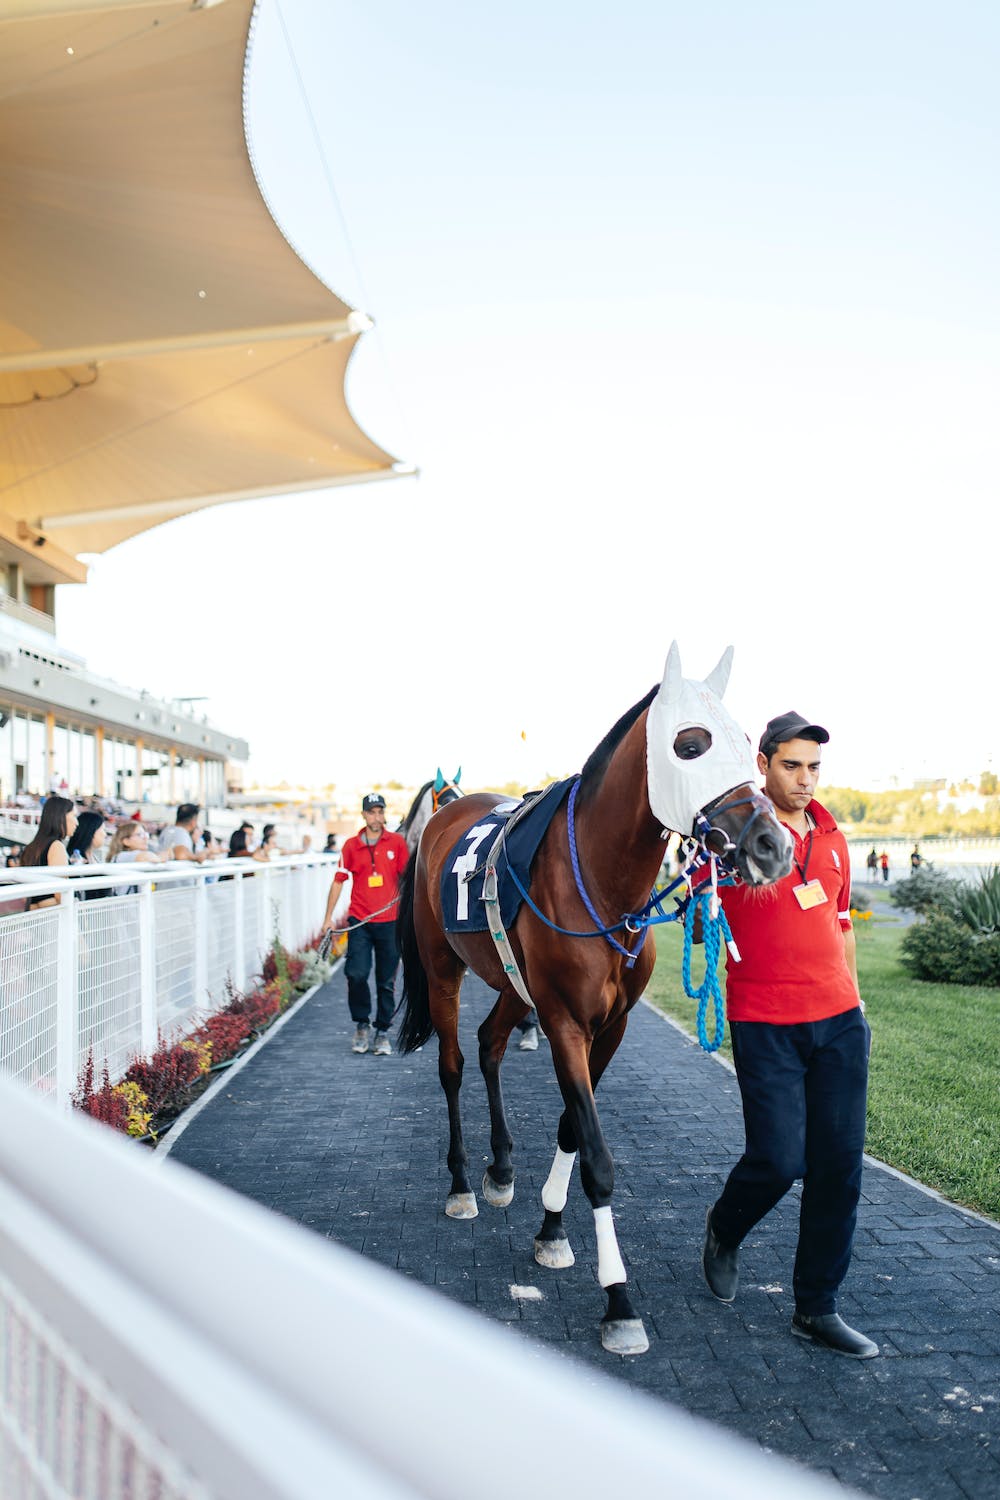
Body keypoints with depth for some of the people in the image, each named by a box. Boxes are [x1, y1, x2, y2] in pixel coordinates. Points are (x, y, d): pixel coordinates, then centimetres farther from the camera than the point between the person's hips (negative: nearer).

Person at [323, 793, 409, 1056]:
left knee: (386, 982, 5)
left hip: (390, 921, 0)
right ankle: (361, 1025, 11)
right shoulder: (351, 845, 4)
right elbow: (338, 881, 8)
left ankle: (382, 1032, 18)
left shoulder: (397, 842, 3)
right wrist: (328, 917, 4)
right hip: (359, 921, 0)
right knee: (356, 974, -11)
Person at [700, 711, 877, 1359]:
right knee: (780, 1157, -7)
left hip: (839, 1022, 6)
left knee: (839, 1164, 6)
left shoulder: (833, 839, 11)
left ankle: (817, 1308, 21)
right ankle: (725, 1228, 28)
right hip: (767, 1025, -5)